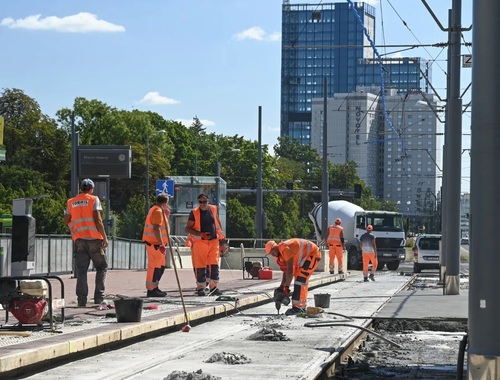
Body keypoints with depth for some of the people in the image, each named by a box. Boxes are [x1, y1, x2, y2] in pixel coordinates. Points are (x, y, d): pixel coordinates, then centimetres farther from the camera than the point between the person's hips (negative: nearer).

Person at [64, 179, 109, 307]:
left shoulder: (71, 202, 12)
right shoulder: (94, 200, 0)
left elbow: (66, 221, 14)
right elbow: (97, 219, -8)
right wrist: (105, 237, -6)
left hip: (79, 239, 3)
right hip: (94, 238, -3)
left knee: (81, 270, 5)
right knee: (102, 267, 9)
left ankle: (81, 300, -1)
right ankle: (99, 297, 0)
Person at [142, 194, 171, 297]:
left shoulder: (159, 211, 19)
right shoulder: (158, 211, -14)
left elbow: (162, 226, 25)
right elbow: (156, 228, -23)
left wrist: (166, 216, 16)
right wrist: (161, 244, -26)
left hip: (156, 243, 11)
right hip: (154, 243, -11)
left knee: (161, 265, 16)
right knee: (154, 266, -10)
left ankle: (154, 287, 21)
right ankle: (151, 290, -9)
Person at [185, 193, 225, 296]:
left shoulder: (213, 209, 7)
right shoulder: (194, 213, -5)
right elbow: (188, 228, -6)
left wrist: (221, 233, 24)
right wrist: (201, 234, -18)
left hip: (214, 241, 3)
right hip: (200, 242, -3)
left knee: (214, 265, -1)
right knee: (200, 266, 1)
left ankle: (214, 288, 3)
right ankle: (200, 288, 11)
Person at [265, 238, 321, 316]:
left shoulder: (285, 249, -26)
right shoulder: (280, 253, 4)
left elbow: (290, 270, -27)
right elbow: (285, 271, 11)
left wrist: (286, 287, -22)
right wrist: (282, 286, 6)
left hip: (313, 254, -10)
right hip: (305, 256, 10)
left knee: (300, 279, -15)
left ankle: (297, 307, -17)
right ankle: (302, 307, 17)